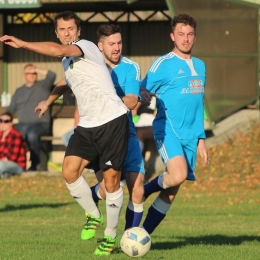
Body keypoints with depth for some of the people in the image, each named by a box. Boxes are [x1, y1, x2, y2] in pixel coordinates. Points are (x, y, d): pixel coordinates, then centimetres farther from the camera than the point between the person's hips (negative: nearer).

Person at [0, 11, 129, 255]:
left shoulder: (85, 46, -9)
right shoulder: (67, 61, 17)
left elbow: (58, 50, -30)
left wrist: (21, 43, -29)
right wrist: (48, 100, 46)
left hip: (112, 120, -8)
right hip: (87, 125, 8)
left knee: (111, 179, -4)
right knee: (69, 170, -11)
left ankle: (110, 236, 9)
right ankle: (93, 215, 10)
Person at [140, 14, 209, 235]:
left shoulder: (200, 66, 16)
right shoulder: (163, 64, -4)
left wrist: (201, 138, 19)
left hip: (190, 136, 6)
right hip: (167, 131, -6)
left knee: (171, 193, 0)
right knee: (178, 175, -29)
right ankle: (144, 191, 0)